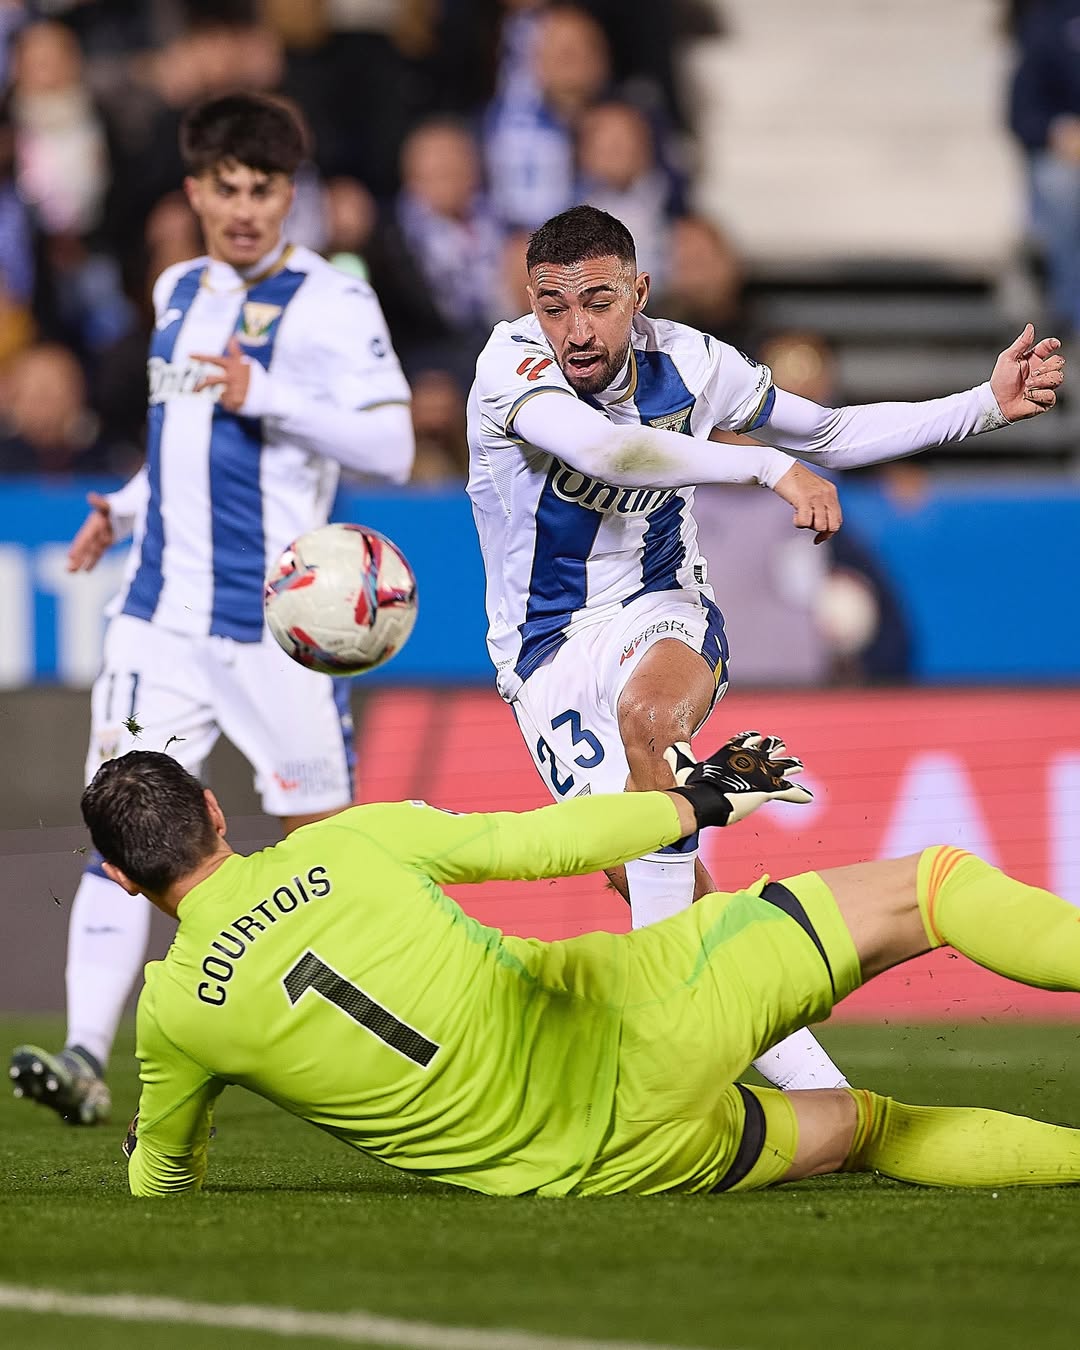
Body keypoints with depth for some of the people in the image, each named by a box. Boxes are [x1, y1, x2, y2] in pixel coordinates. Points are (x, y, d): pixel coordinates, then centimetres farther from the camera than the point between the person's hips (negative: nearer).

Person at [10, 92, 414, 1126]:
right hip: (161, 612, 5)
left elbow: (390, 447, -17)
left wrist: (267, 396, -26)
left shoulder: (330, 303, -7)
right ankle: (86, 1058, -14)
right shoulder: (178, 293, 15)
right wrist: (127, 507, 17)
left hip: (278, 623, -5)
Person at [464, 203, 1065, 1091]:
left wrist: (989, 407, 1)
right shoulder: (511, 364, -20)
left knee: (648, 717, -36)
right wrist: (768, 466, -40)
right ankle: (796, 1069, -4)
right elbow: (601, 450, -40)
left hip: (661, 612, 1)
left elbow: (830, 433, 9)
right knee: (651, 864, -18)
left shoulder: (687, 363, -7)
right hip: (550, 645, -1)